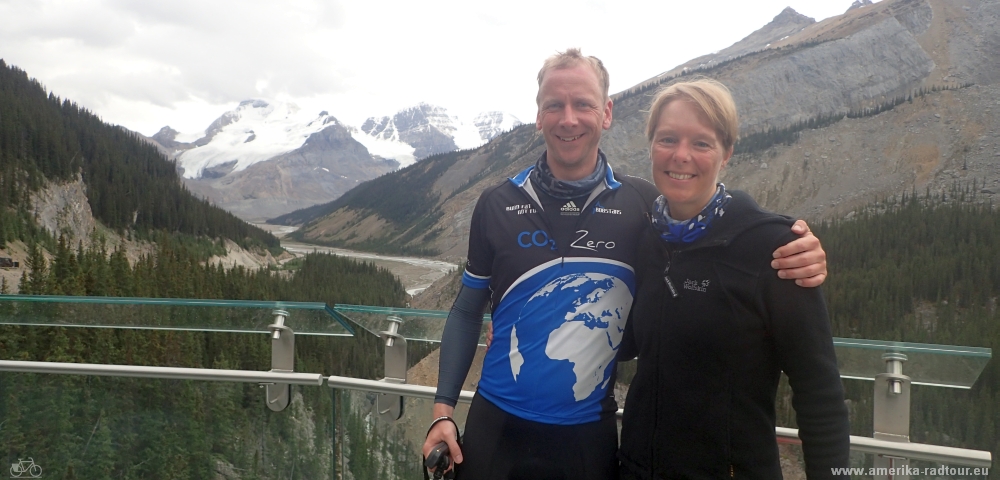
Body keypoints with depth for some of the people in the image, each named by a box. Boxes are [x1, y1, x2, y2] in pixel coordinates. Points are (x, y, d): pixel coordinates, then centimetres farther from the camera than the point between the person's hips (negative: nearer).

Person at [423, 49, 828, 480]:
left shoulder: (644, 205, -5)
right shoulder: (496, 206, -2)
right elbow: (466, 313, 6)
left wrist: (794, 258, -21)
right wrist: (443, 411, -1)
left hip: (590, 438, 0)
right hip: (495, 429, 1)